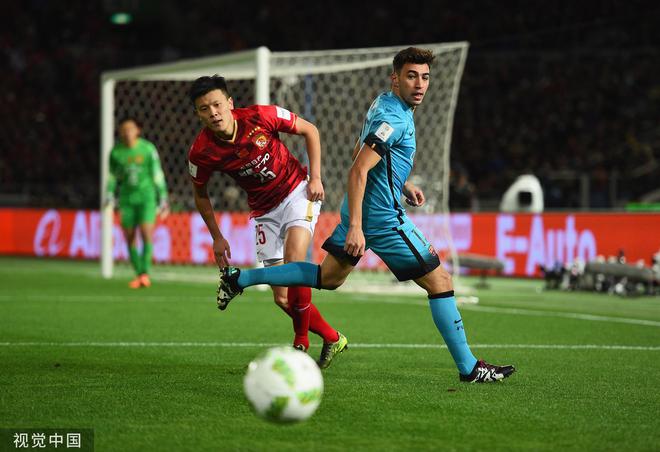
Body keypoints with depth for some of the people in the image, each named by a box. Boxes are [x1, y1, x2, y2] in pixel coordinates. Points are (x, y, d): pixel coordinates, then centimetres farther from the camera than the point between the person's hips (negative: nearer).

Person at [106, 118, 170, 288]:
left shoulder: (148, 149, -6)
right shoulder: (116, 152, 1)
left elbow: (157, 175, -1)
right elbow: (112, 176, 13)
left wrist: (163, 199, 0)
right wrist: (109, 195, 3)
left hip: (146, 197, -3)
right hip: (127, 198, 3)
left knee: (146, 234, -17)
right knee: (130, 238, 2)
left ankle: (145, 273, -14)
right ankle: (139, 275, 13)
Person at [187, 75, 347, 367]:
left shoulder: (262, 116, -21)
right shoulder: (201, 153, -16)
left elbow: (310, 130, -4)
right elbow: (200, 194, 5)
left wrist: (315, 177, -9)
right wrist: (217, 238, 4)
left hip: (297, 191, -3)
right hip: (264, 211, 3)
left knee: (294, 259, -28)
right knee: (282, 298, -2)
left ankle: (301, 342, -10)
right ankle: (332, 338, 22)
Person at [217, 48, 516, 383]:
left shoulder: (383, 105, 10)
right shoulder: (394, 118, -21)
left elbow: (360, 154, 24)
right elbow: (358, 172, -26)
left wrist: (402, 185, 23)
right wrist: (355, 228, -29)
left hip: (362, 211, 10)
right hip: (383, 217, -10)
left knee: (328, 277, 21)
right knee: (440, 281, -4)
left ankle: (240, 279, 21)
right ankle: (468, 367, 0)